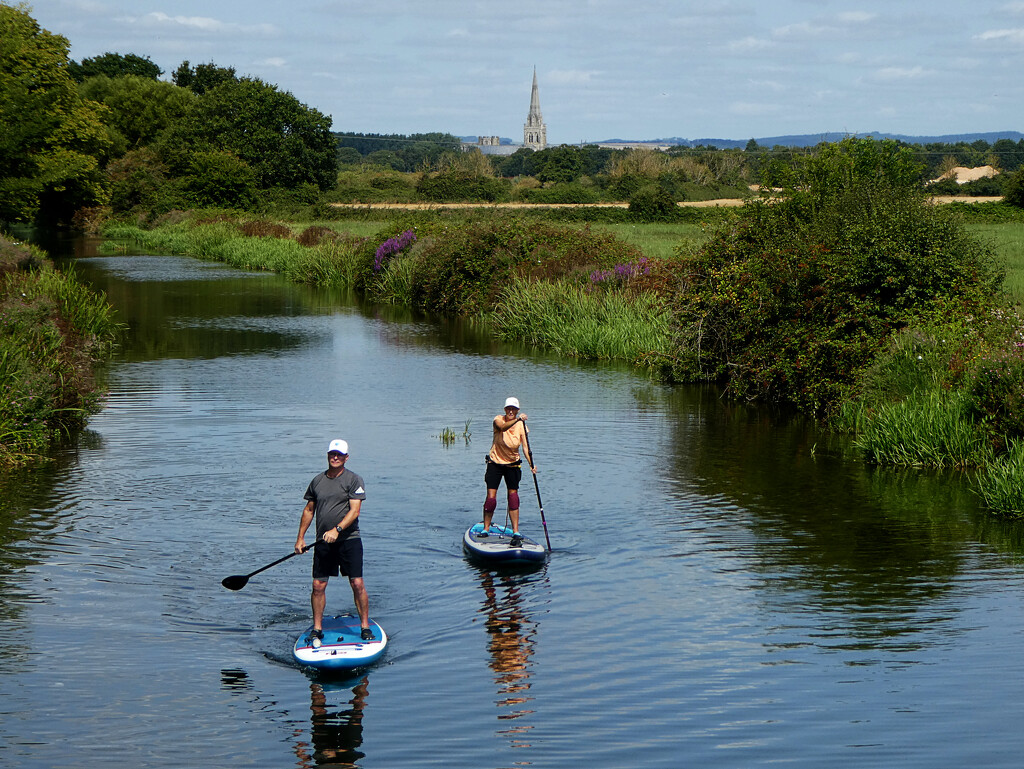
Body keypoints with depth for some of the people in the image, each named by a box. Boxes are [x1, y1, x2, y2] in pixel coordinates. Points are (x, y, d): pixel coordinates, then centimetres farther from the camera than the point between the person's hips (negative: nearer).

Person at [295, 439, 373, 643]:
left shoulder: (353, 480, -3)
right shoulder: (317, 481, 11)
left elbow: (354, 511, -11)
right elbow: (309, 510, 19)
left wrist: (337, 530, -24)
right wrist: (300, 538, 14)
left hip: (348, 538, -4)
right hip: (323, 542, 4)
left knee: (357, 584, -6)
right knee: (318, 585, 2)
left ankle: (365, 627, 5)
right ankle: (317, 629, 13)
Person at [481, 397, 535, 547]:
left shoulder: (521, 426, -5)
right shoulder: (499, 419, -10)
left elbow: (525, 446, -14)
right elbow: (503, 426, -34)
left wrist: (531, 463, -29)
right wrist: (518, 419, -49)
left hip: (513, 464, 1)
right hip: (495, 463, -1)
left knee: (513, 496, -6)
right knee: (491, 497, -4)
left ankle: (516, 533, -7)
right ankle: (485, 529, 13)